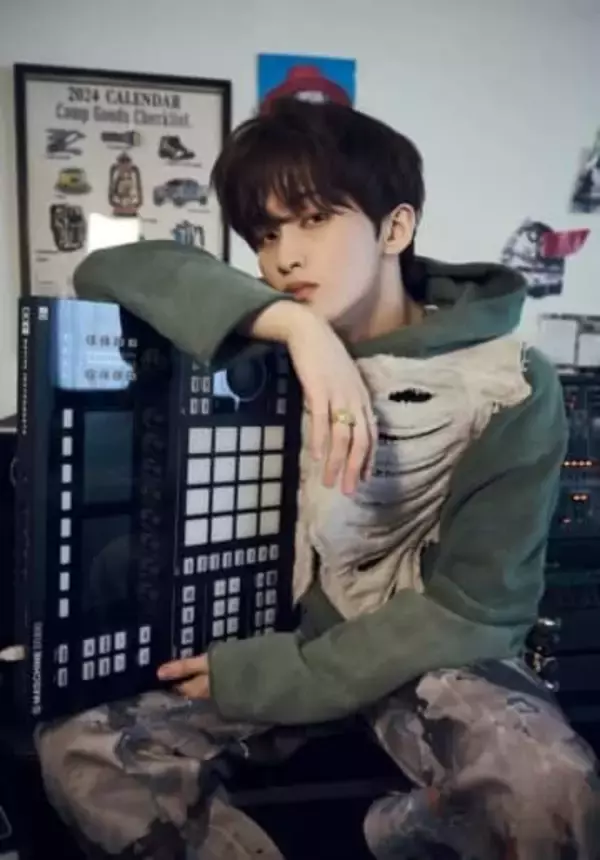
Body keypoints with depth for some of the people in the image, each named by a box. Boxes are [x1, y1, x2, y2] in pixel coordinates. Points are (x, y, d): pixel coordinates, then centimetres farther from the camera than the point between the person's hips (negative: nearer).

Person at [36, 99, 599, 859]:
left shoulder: (507, 386, -16)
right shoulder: (272, 343, -7)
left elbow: (473, 608, -17)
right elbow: (105, 274, -19)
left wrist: (269, 680, -20)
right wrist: (295, 322, -34)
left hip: (430, 653, -1)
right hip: (293, 630, 2)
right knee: (75, 752, -17)